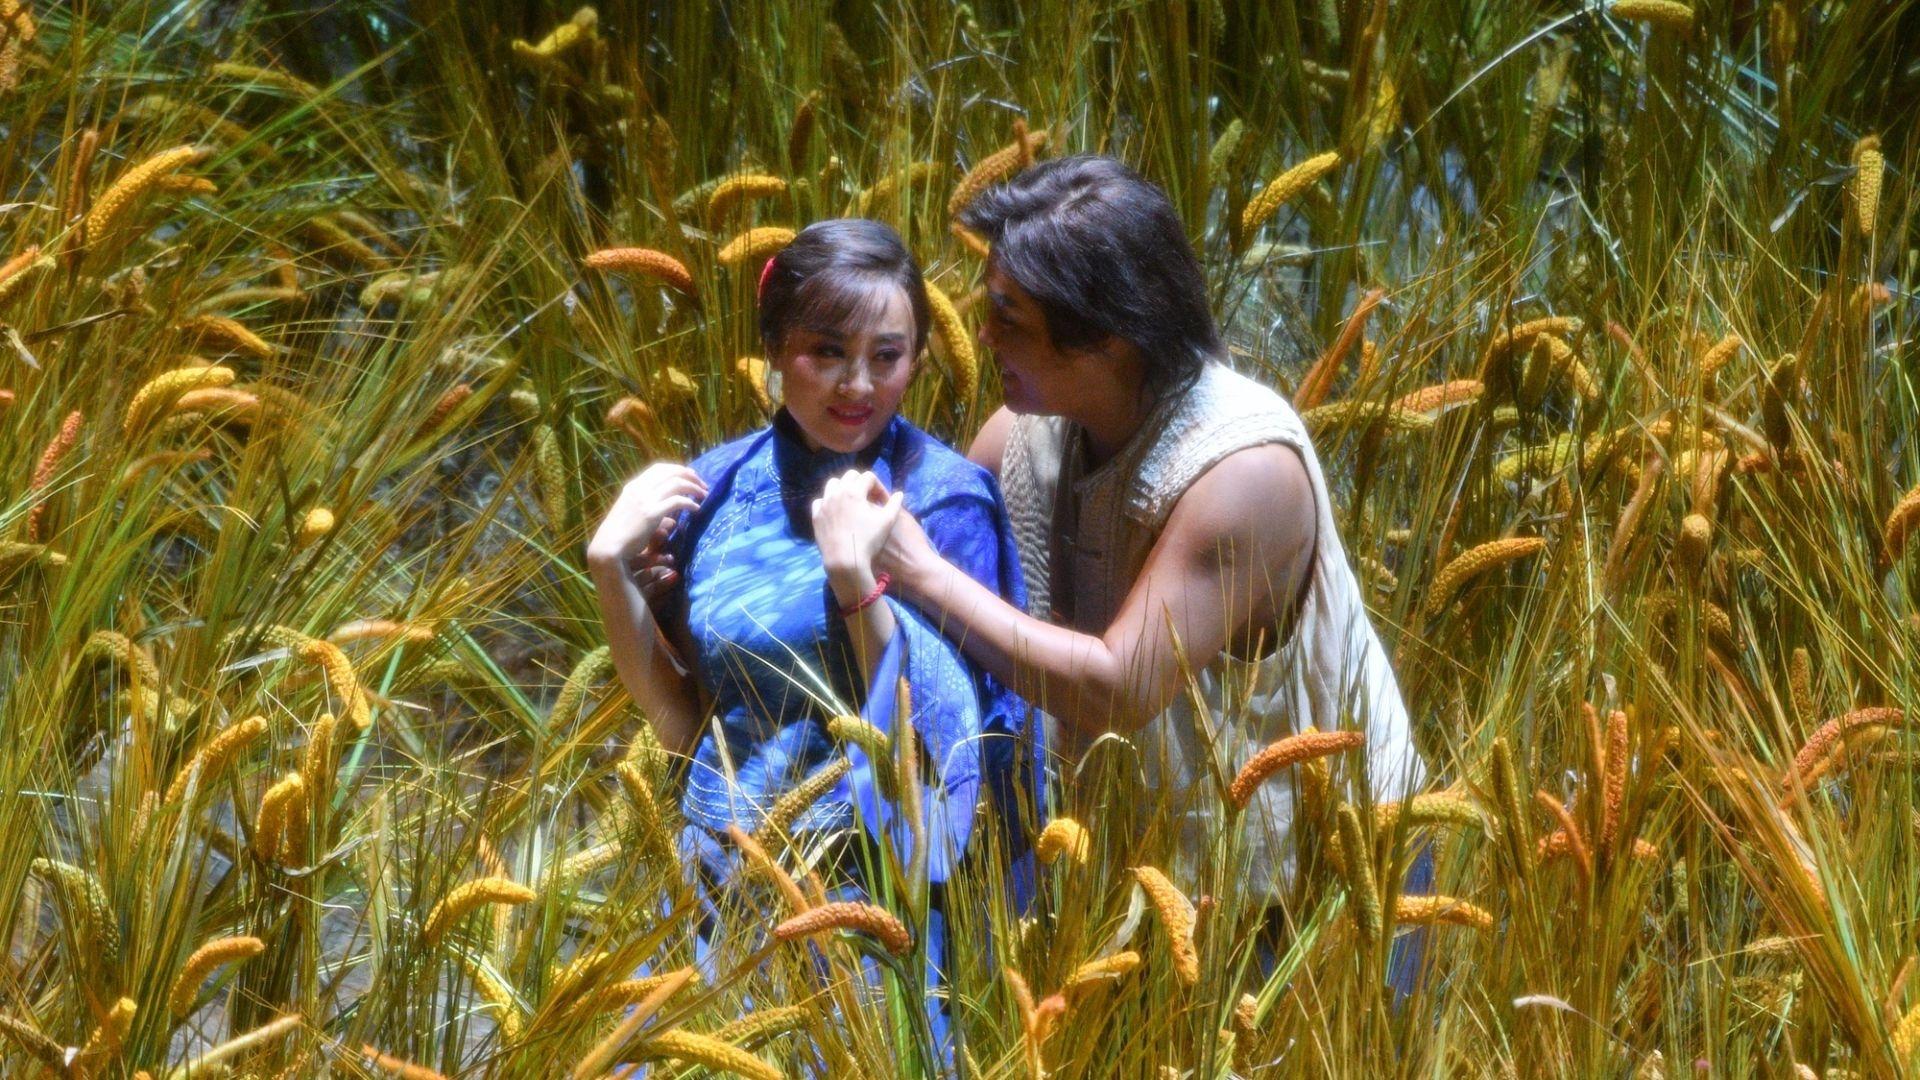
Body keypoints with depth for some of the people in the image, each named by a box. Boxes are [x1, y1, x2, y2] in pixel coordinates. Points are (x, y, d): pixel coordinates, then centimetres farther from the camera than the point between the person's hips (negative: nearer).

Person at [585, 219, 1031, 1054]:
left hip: (864, 892, -4)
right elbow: (681, 724, 5)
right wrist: (610, 568, -6)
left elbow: (924, 741, -14)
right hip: (717, 881, 4)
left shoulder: (945, 501, -11)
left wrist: (859, 581, -25)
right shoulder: (720, 485, 1)